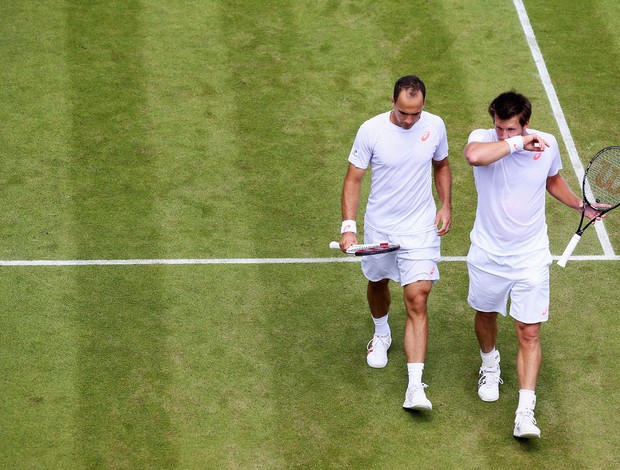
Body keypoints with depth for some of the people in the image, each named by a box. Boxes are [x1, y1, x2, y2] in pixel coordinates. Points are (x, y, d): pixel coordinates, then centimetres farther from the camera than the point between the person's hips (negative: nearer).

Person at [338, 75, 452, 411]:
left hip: (420, 229, -1)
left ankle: (415, 387, -14)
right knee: (378, 283, 22)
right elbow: (353, 179, -9)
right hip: (379, 227, 1)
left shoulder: (435, 126, -7)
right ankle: (381, 333, 58)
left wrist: (446, 205, 2)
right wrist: (348, 226, -19)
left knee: (417, 300, -10)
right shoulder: (371, 130, -14)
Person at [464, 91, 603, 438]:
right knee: (486, 315, 22)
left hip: (530, 257, 0)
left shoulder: (547, 145, -8)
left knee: (530, 334, -4)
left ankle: (525, 412, -5)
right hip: (488, 253, 0)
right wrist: (517, 144, -36)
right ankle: (490, 364, 53)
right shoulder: (483, 138, -17)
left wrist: (582, 206, 9)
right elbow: (474, 156, -44)